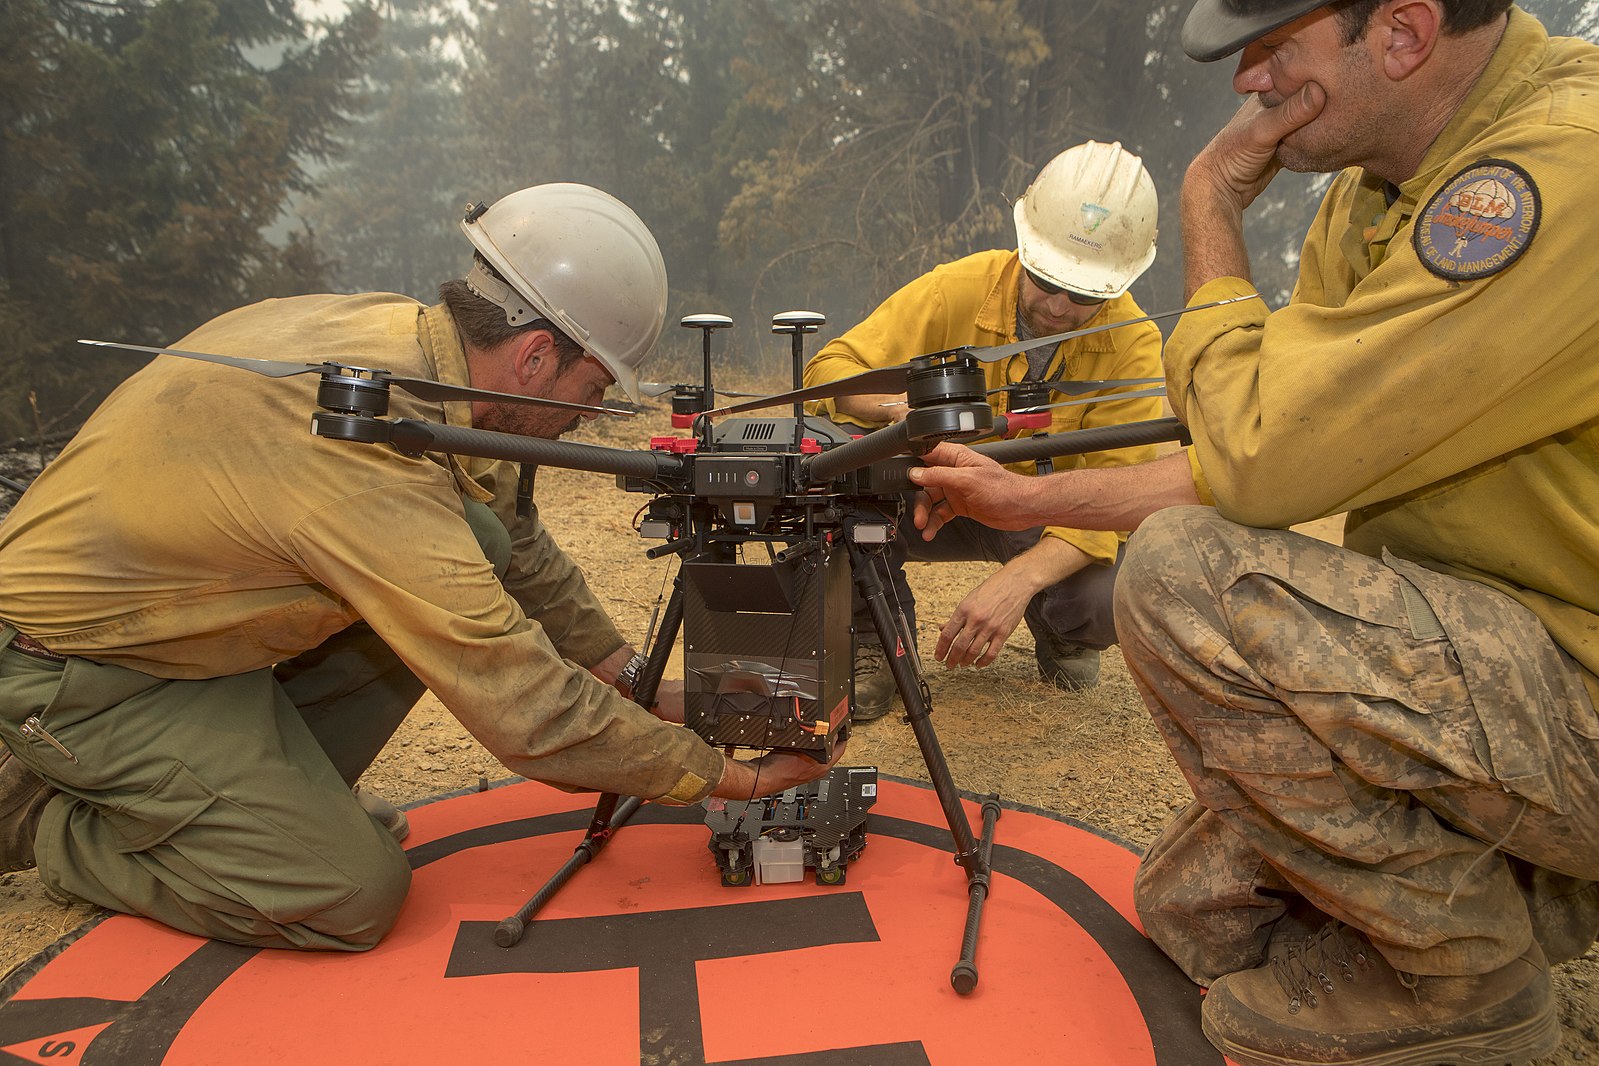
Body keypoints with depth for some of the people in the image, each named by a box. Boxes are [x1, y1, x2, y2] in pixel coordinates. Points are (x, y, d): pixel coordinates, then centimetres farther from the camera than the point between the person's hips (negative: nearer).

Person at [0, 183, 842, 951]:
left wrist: (635, 681, 2)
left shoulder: (398, 328, -8)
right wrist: (731, 775, -20)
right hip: (73, 668, -8)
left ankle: (279, 787, 7)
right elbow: (530, 714, -32)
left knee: (481, 545, -6)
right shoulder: (372, 448, -36)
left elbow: (515, 538, 4)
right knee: (354, 896, -13)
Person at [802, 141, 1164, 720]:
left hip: (1046, 521, 0)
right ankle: (876, 640, -6)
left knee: (1114, 594, -31)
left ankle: (1057, 631, 11)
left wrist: (1019, 577, -43)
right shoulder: (957, 290, -19)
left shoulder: (1133, 343, -18)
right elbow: (830, 368, -20)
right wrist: (903, 405, -44)